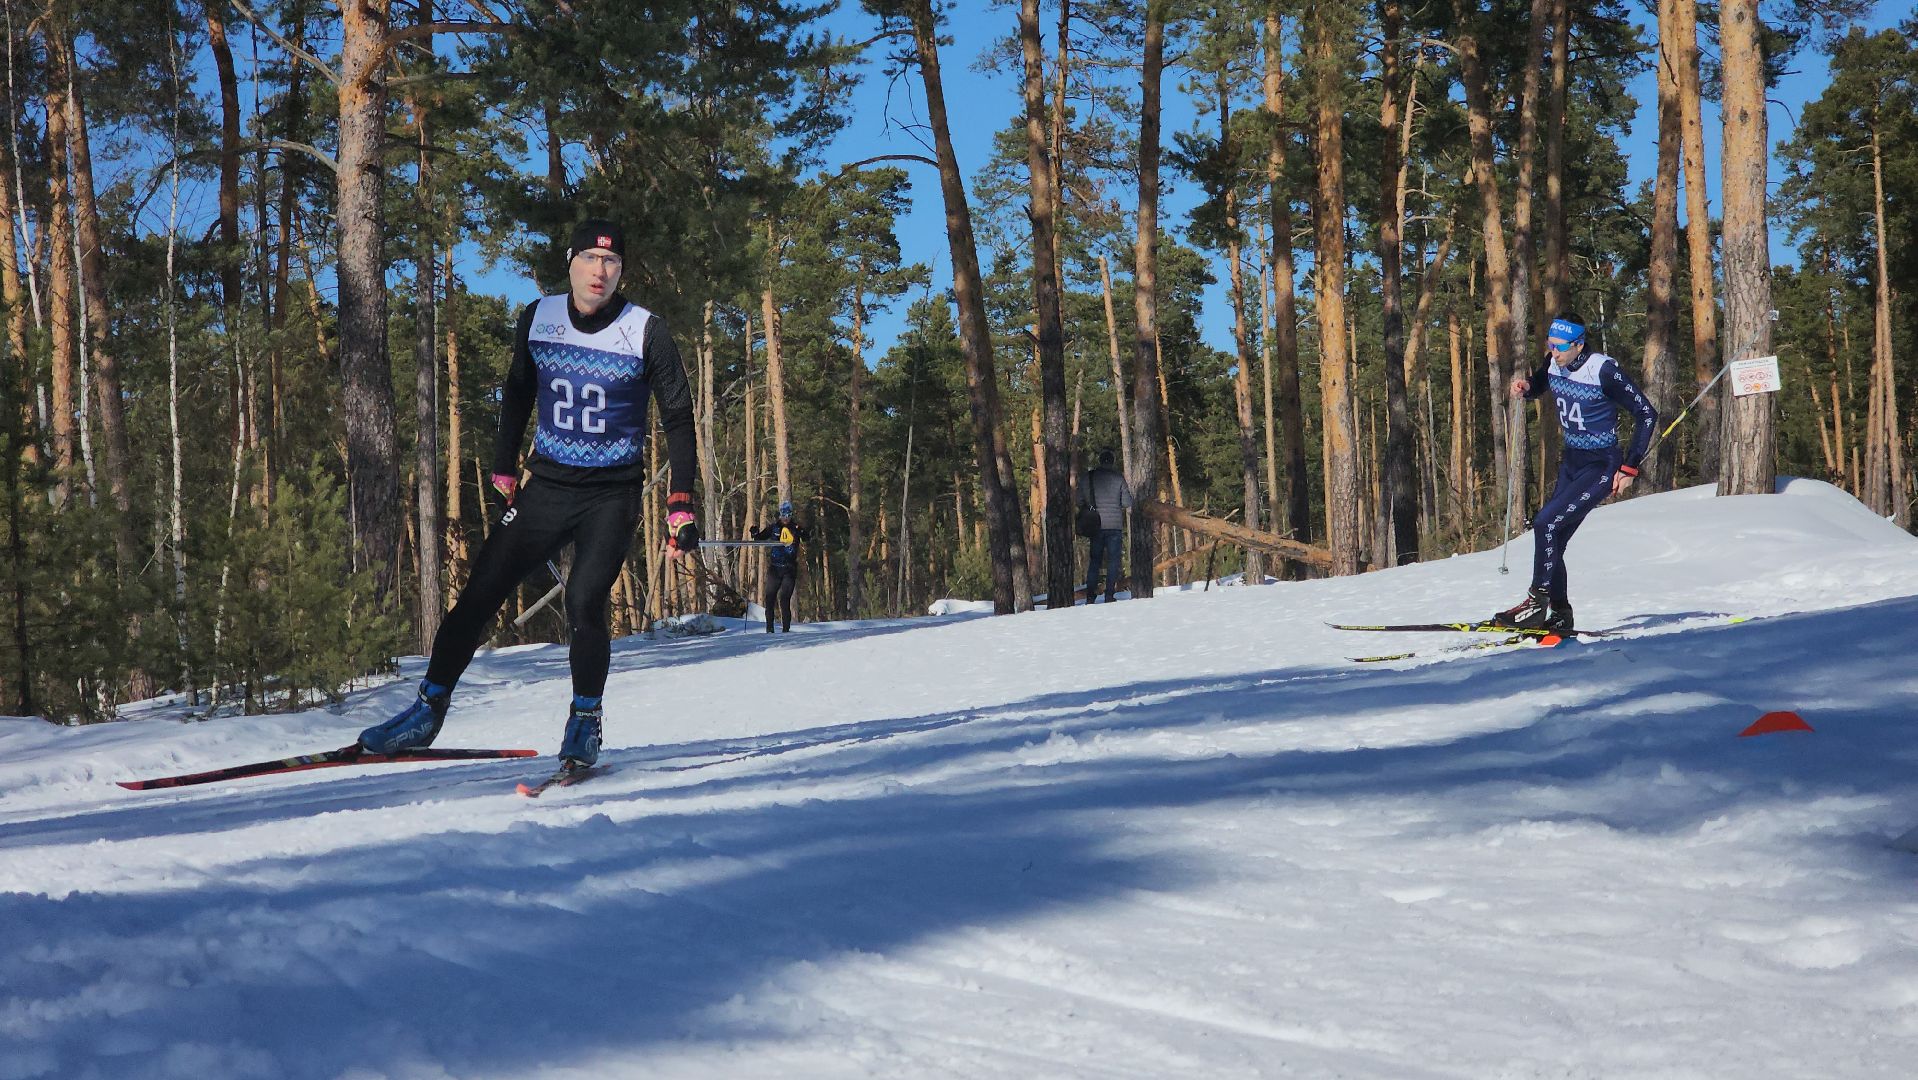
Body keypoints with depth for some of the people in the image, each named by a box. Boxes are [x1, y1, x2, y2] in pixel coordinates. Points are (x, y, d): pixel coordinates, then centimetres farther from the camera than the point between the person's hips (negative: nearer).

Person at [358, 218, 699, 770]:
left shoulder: (647, 332, -9)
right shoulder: (537, 319, 0)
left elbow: (679, 418, -2)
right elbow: (517, 398, 15)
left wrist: (681, 509, -6)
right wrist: (504, 474, 12)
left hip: (613, 496, -3)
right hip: (547, 485, 3)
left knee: (585, 601, -19)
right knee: (481, 590, -4)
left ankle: (586, 723, -1)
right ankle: (429, 707, 7)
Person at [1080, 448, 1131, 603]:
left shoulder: (1089, 477, 0)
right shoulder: (1118, 478, -4)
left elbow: (1080, 501, 1)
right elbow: (1127, 503, -3)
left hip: (1095, 525, 2)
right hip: (1115, 525, -2)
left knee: (1094, 560, 9)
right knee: (1113, 560, 3)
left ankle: (1090, 594, 4)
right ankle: (1110, 594, -4)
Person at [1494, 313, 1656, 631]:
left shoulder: (1604, 371, -20)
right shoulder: (1554, 365, -1)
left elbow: (1647, 414, -13)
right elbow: (1537, 385, 24)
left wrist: (1630, 468, -15)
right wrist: (1524, 387, -2)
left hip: (1601, 467, -7)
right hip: (1571, 462, 7)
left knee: (1546, 523, -19)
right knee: (1553, 539, 4)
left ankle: (1538, 602, -11)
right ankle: (1560, 614, 14)